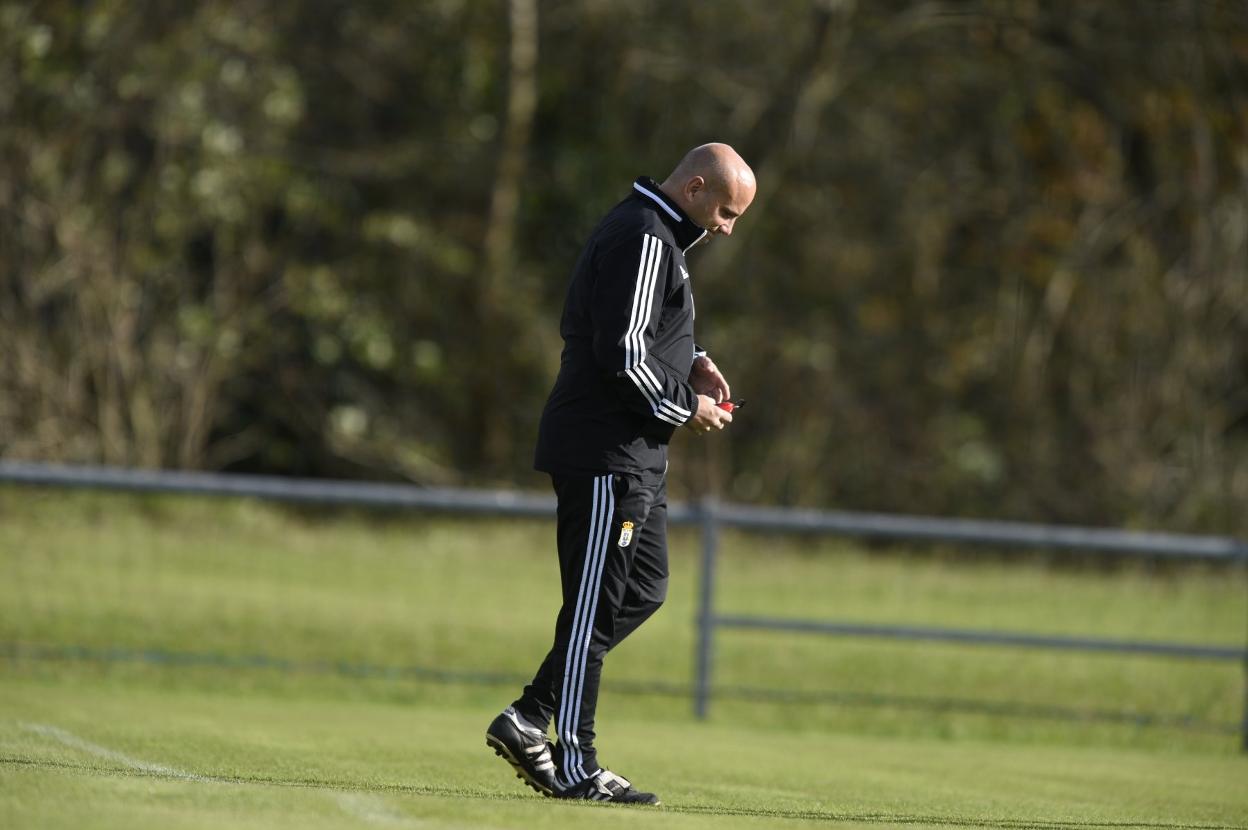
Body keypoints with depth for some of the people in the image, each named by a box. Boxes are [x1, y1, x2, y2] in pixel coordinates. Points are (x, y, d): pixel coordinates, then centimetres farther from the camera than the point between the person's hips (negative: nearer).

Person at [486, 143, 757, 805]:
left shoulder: (651, 234, 17)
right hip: (606, 453, -11)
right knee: (594, 607, -6)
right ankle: (574, 768, -2)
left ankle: (530, 720, 13)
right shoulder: (643, 240, -16)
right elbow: (622, 354, -23)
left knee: (644, 590, 14)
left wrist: (691, 362, 12)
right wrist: (686, 406, -11)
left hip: (633, 454, 11)